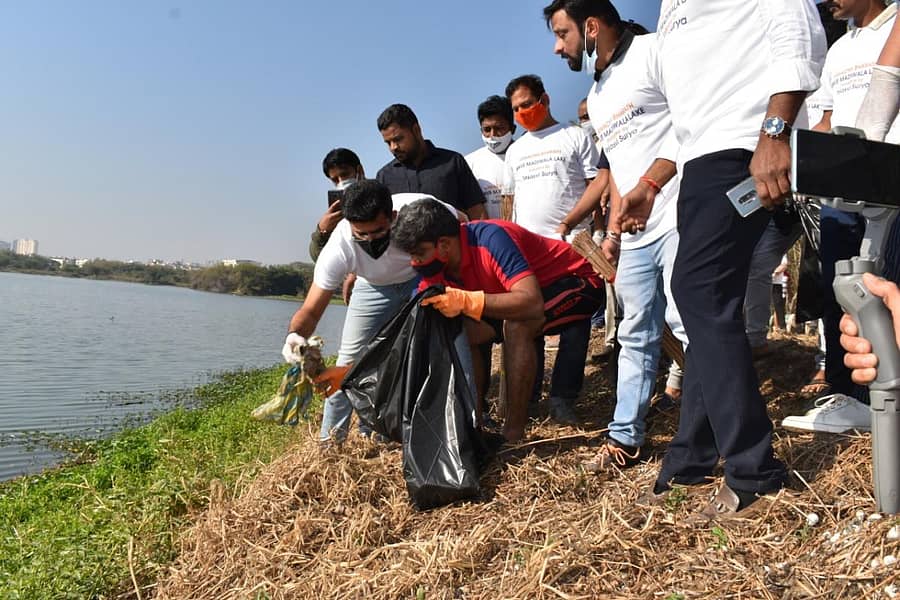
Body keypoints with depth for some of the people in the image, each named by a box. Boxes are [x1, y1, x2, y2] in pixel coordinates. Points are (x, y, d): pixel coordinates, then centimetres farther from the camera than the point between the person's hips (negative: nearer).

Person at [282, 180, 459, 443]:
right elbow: (310, 310, -30)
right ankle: (329, 441, 12)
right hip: (374, 284, 0)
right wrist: (295, 335, -52)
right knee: (351, 359, -4)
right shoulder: (339, 248, -35)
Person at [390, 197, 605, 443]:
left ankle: (514, 433, -21)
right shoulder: (437, 266, -10)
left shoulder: (490, 239, -33)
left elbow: (533, 304, -43)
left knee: (516, 325, -34)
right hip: (528, 291, 8)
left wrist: (465, 301, -49)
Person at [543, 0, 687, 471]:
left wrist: (650, 184, -20)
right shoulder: (597, 98, 24)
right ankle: (625, 438, 18)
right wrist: (613, 231, 18)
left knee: (688, 322, -12)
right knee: (636, 337, 10)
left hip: (678, 218, -8)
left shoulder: (652, 52, -2)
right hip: (634, 236, 9)